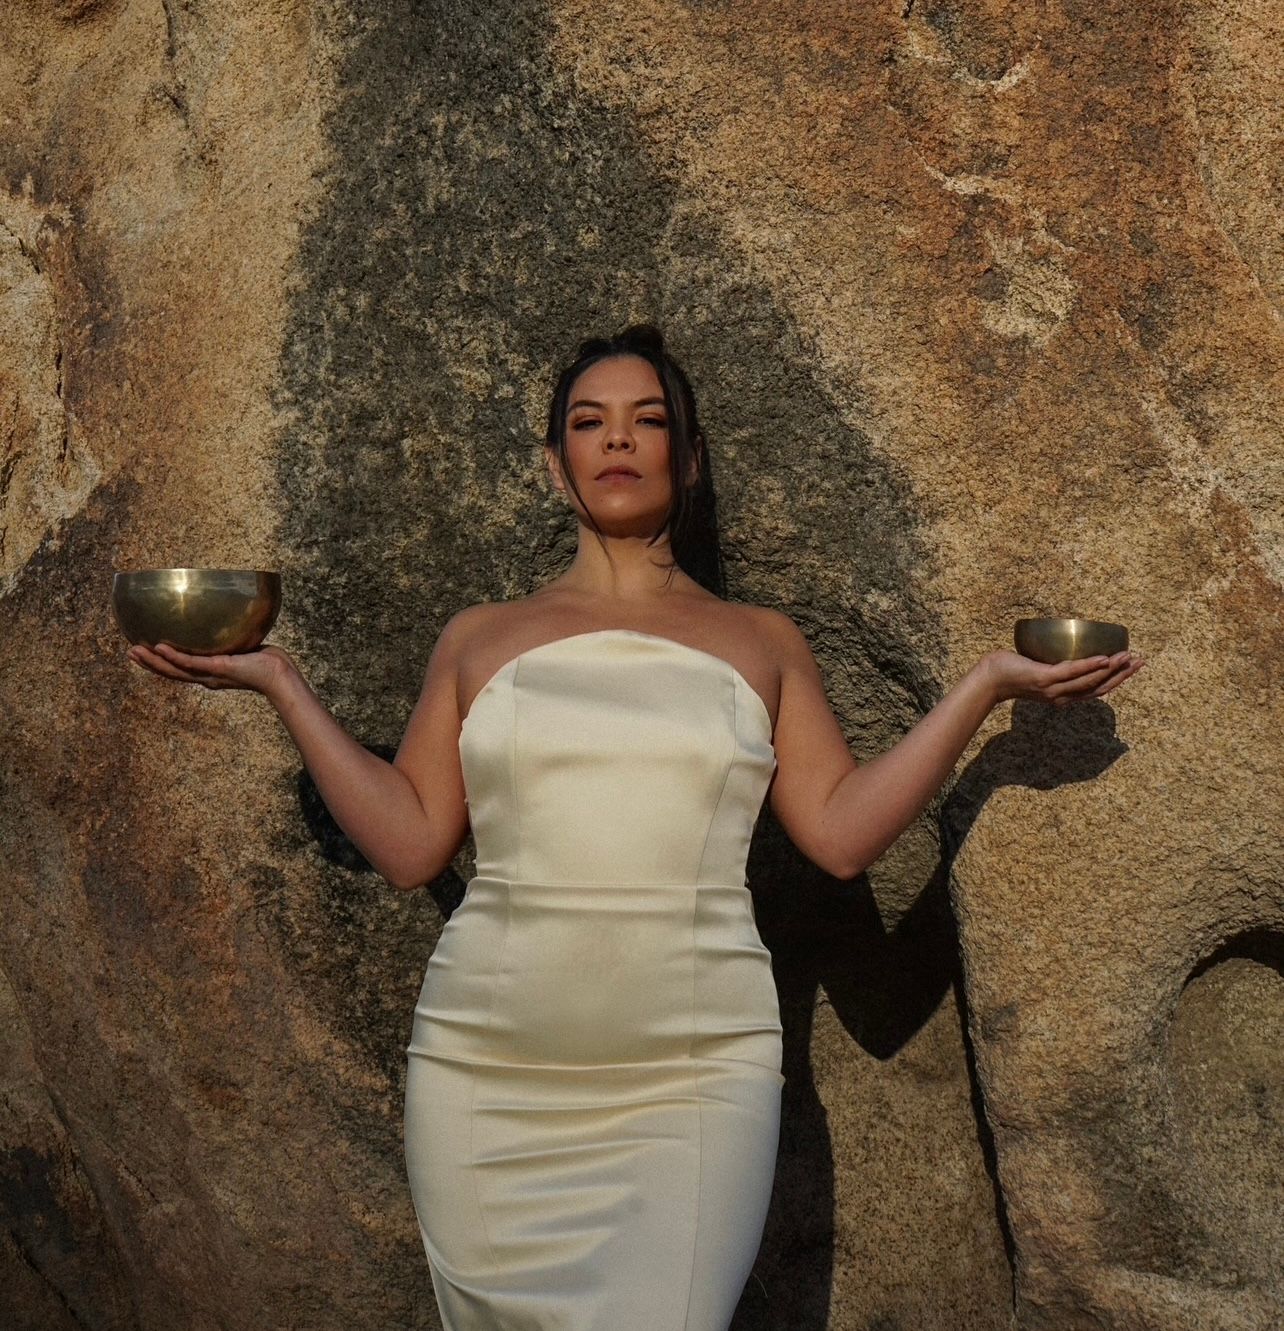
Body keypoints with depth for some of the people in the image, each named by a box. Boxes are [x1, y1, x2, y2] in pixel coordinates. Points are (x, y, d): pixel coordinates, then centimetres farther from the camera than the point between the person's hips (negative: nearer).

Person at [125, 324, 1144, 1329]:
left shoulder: (761, 641, 11)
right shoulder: (480, 639, 11)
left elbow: (842, 832, 2)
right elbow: (410, 843, 5)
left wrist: (984, 686, 0)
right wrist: (280, 682, 4)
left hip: (690, 1081, -1)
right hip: (483, 1076, 1)